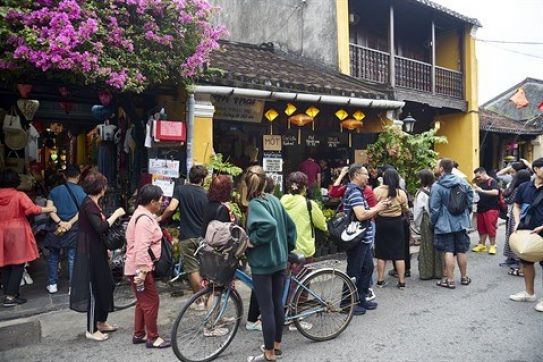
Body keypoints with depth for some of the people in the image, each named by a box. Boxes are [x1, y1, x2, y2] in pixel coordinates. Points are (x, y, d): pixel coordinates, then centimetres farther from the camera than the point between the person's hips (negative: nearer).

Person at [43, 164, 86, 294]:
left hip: (56, 228, 2)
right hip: (73, 229, -2)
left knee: (53, 256, 16)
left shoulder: (55, 190, 2)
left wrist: (59, 222, -12)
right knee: (73, 258, 4)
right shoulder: (80, 191, -4)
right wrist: (70, 223, -12)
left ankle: (52, 284, 23)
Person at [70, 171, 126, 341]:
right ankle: (91, 330, 14)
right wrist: (115, 215, -19)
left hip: (97, 250, 10)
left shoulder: (93, 203, 10)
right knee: (94, 289, 1)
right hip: (90, 252, -10)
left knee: (105, 286, 17)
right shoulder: (88, 205, -19)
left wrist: (106, 249, 19)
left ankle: (101, 322, 32)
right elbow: (101, 228, -30)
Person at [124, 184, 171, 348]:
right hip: (140, 268, -11)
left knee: (143, 302, 18)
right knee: (151, 302, -1)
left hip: (139, 267, 11)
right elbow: (142, 248, -28)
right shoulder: (144, 219, -22)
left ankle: (139, 334, 29)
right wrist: (142, 271, -28)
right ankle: (152, 338, 10)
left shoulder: (143, 215, 13)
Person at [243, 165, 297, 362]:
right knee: (277, 303, 18)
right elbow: (290, 225, 10)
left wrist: (252, 240, -21)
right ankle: (276, 344, 33)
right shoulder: (274, 200, 5)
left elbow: (269, 225, -34)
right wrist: (288, 247, 19)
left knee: (267, 309, 2)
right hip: (280, 259, 8)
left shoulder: (254, 204, -16)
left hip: (262, 262, -8)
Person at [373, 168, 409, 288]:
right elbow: (405, 210, 1)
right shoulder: (401, 193, -8)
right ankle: (401, 281, 14)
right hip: (396, 223, 0)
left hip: (381, 223, 0)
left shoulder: (377, 191, -11)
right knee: (399, 253, 9)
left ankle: (380, 280, 17)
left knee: (381, 253, 10)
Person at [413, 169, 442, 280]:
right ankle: (438, 271, 21)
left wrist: (417, 223, 4)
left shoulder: (422, 193, -12)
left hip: (427, 222, -4)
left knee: (427, 247, 6)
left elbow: (418, 210, -9)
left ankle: (426, 272, 13)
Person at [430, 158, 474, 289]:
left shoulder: (437, 186, -16)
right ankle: (464, 277, 26)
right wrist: (465, 215, 18)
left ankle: (450, 280, 5)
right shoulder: (462, 182, 1)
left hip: (445, 224, -5)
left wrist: (433, 222, 0)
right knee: (461, 251, 14)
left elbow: (434, 208, -14)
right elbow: (470, 200, 7)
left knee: (449, 251, 0)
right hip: (461, 223, 5)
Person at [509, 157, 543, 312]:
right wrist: (517, 222, -3)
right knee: (526, 262, 15)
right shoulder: (524, 187, 2)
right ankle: (529, 293, 33)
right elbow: (516, 206, 11)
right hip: (526, 231, 4)